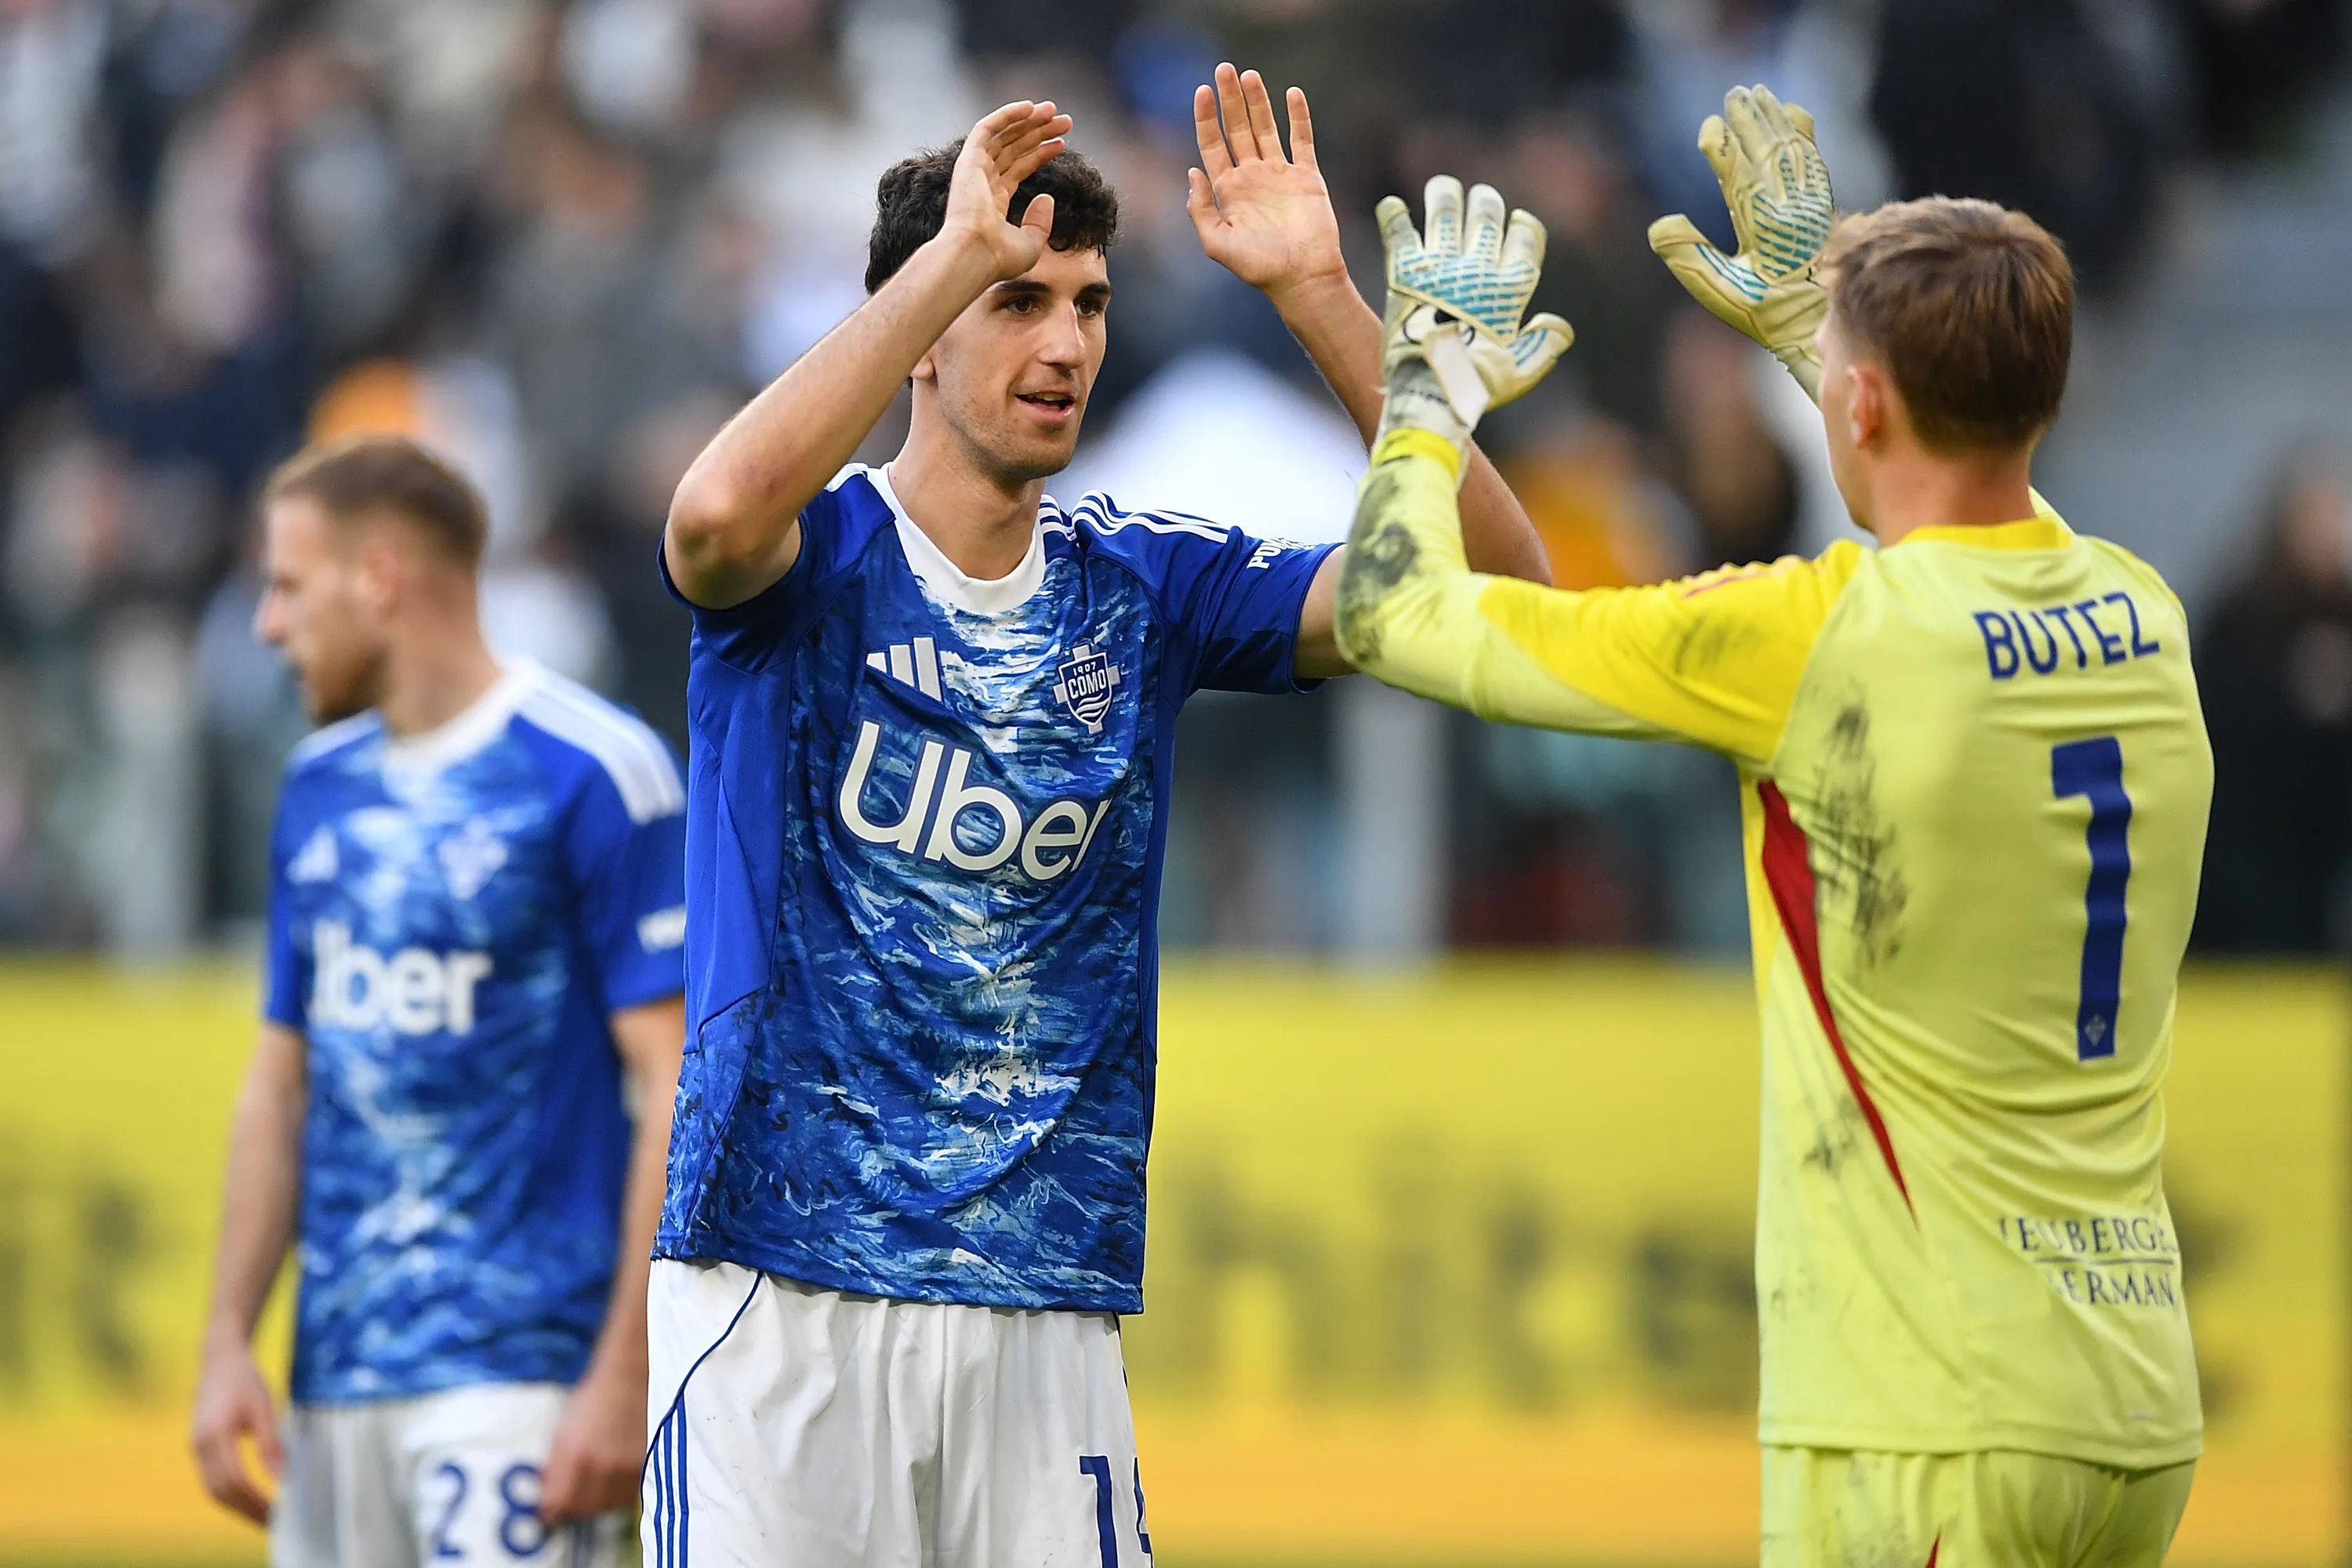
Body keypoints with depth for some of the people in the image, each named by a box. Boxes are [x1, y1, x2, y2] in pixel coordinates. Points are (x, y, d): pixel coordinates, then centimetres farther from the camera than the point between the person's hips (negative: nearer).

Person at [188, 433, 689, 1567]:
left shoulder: (592, 774, -7)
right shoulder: (319, 786, 15)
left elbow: (677, 1087, -11)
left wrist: (626, 1375, -17)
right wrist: (228, 1342, 10)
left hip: (516, 1366, -7)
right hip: (334, 1371, 7)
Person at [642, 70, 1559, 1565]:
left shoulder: (1143, 583, 9)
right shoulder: (818, 556, -2)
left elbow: (1488, 586, -1)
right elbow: (720, 509, -29)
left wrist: (1319, 293, -10)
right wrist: (956, 251, -25)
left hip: (1048, 1300, 4)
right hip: (782, 1279, -4)